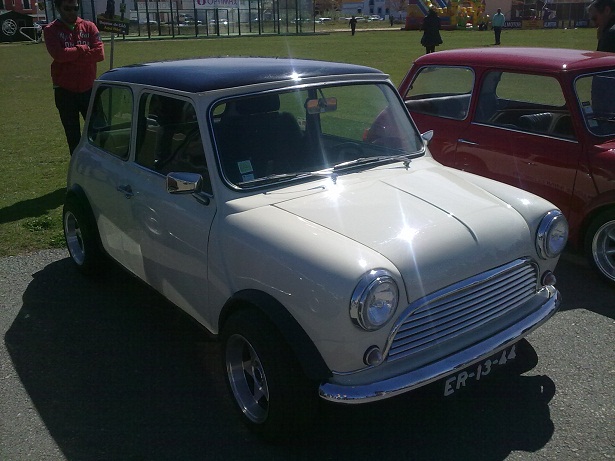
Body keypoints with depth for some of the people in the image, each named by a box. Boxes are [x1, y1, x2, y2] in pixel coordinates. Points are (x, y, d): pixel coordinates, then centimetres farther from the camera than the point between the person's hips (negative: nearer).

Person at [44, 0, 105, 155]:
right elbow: (59, 54, -19)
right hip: (65, 91, -1)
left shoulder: (89, 26, 3)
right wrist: (83, 49, -10)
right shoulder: (51, 30, -2)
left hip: (88, 88, 1)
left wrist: (70, 57, -13)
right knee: (73, 135, 7)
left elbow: (99, 53, -11)